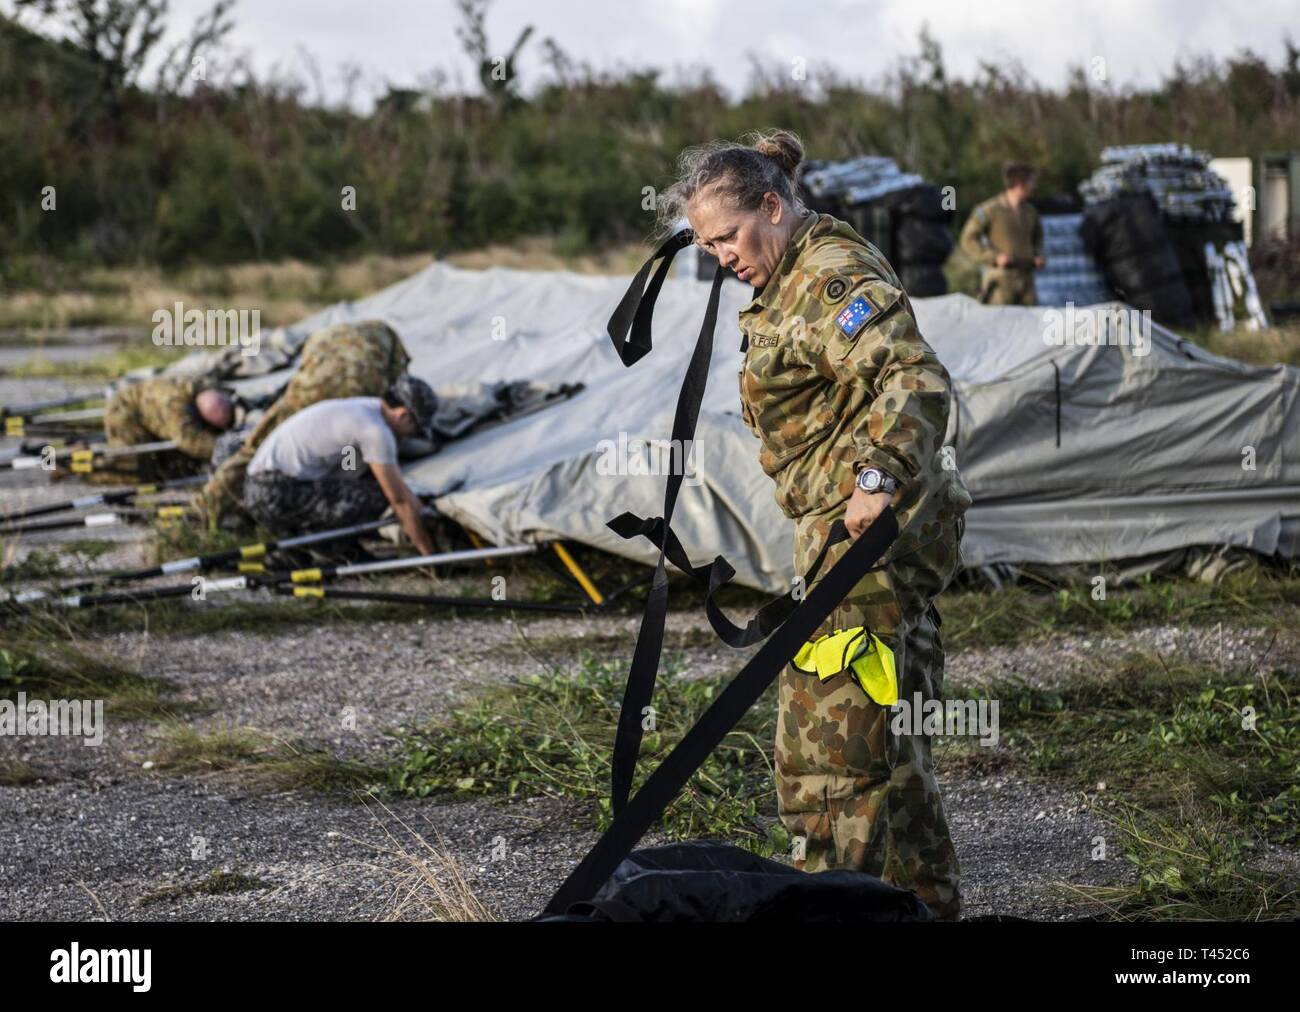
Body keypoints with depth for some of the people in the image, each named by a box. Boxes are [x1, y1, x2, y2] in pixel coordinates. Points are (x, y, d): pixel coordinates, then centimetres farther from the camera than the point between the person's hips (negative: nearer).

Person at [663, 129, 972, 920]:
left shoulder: (835, 277, -14)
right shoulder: (798, 279, 19)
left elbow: (914, 379, -28)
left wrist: (879, 477, -38)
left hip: (873, 534, -11)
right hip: (856, 535, 11)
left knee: (833, 735, -10)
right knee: (889, 736, 18)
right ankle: (927, 900, 27)